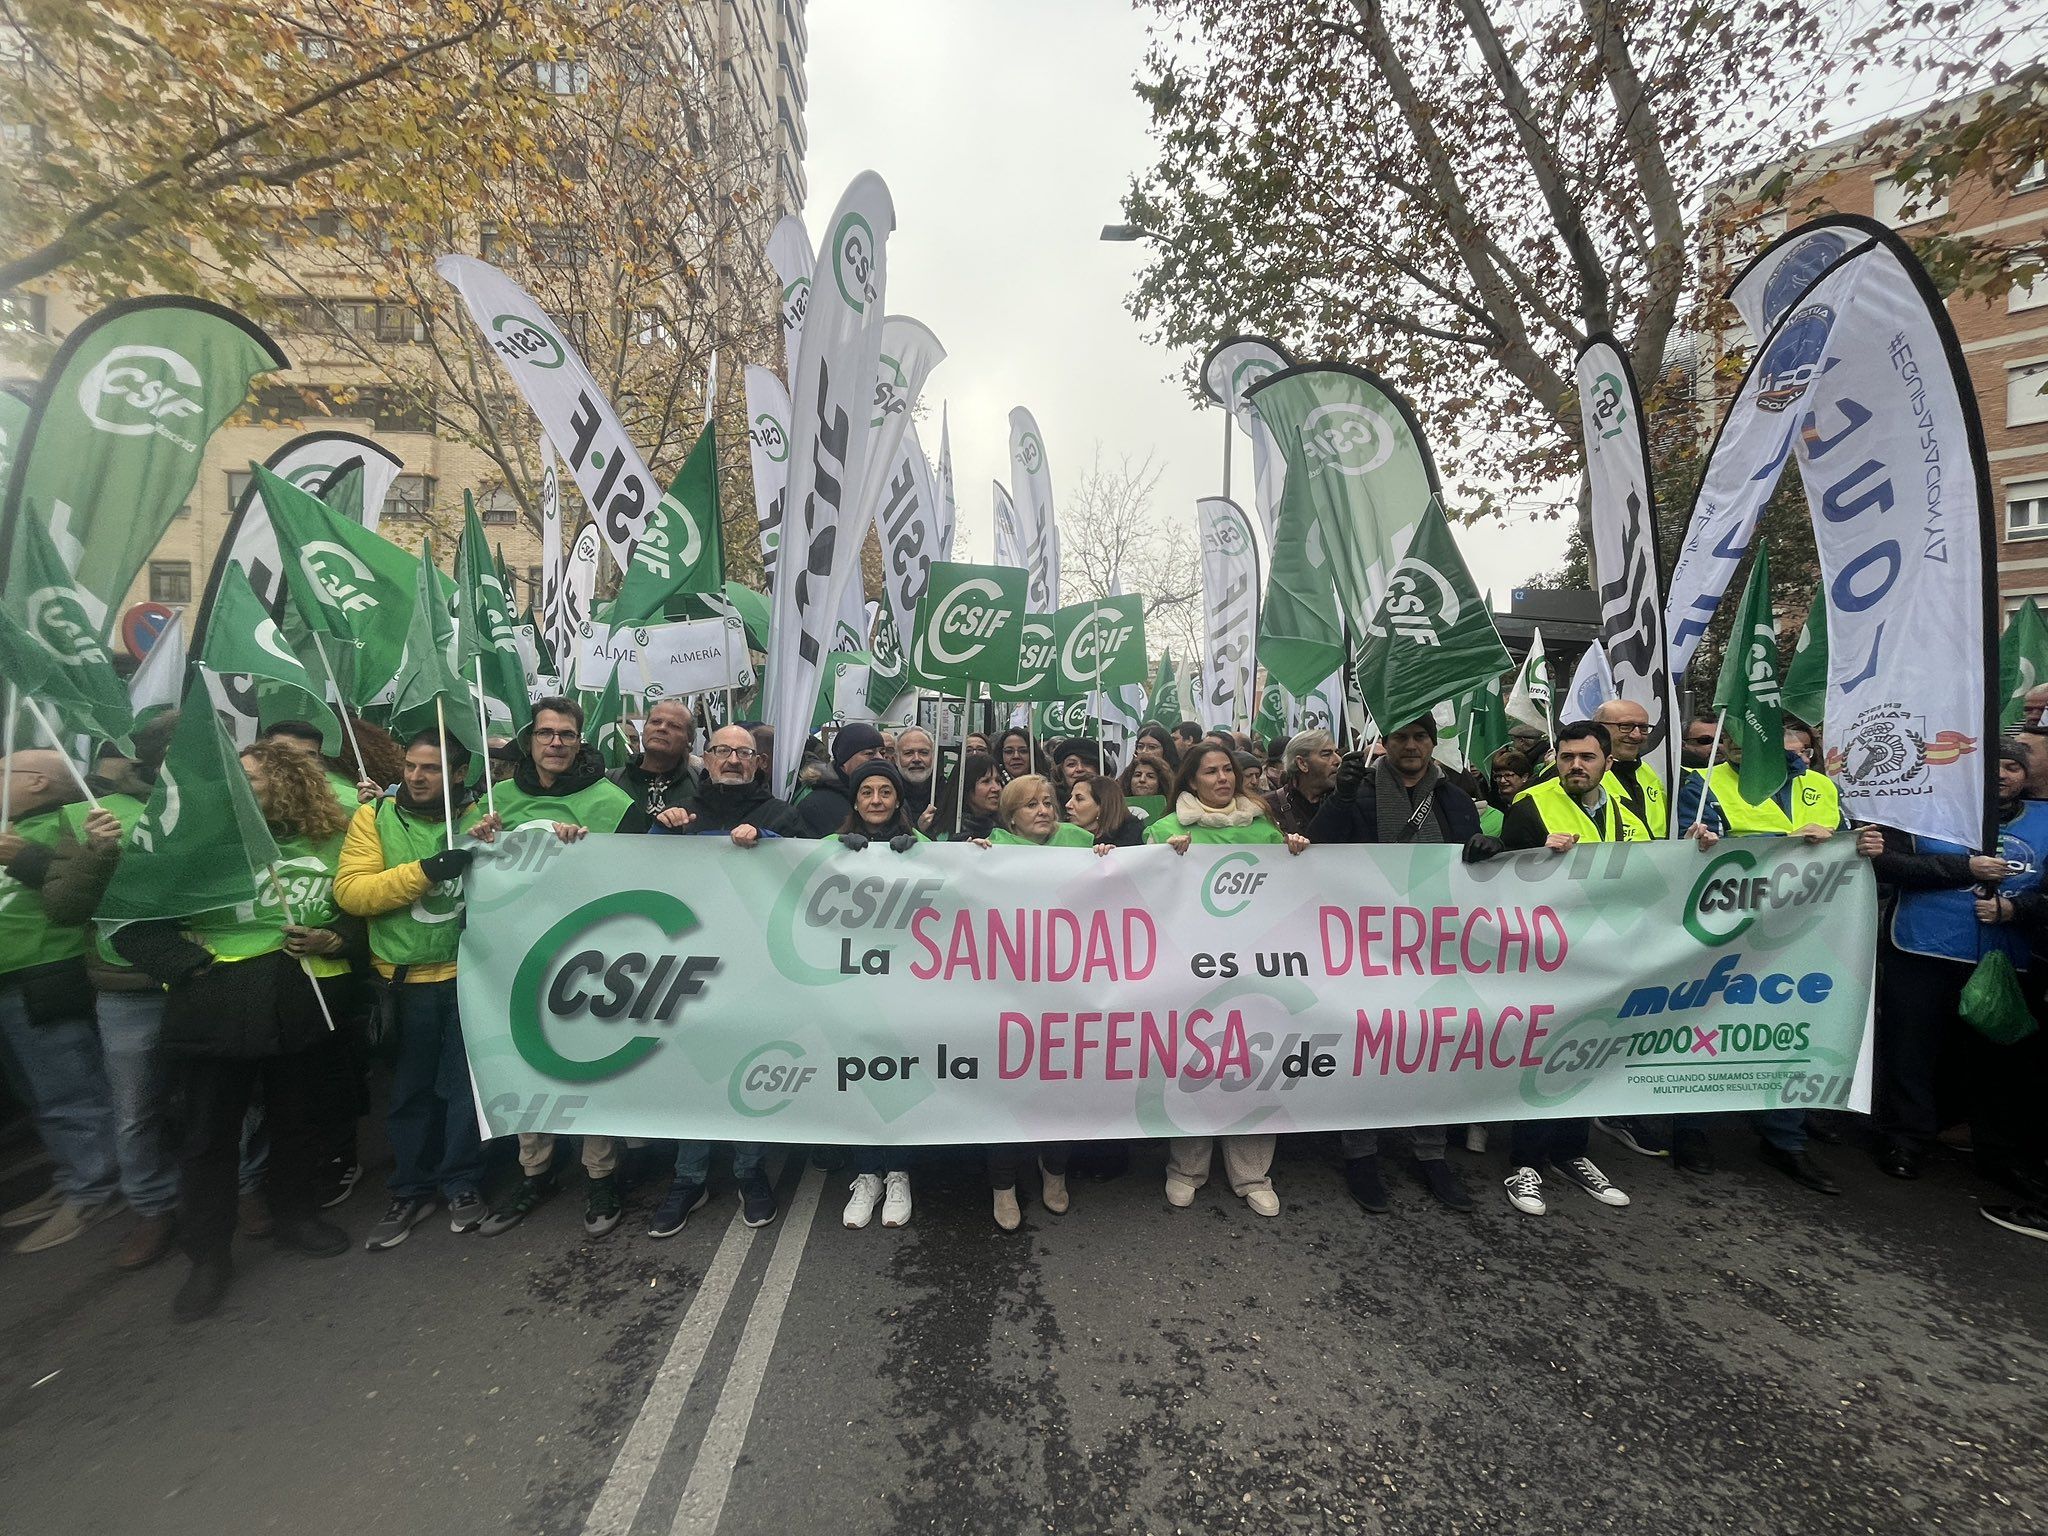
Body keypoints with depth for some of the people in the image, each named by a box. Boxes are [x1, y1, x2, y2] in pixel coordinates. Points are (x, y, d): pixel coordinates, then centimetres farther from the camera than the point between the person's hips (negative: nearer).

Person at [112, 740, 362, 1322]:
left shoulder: (331, 843, 3)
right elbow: (133, 921, 0)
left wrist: (334, 940, -7)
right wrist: (190, 961, -11)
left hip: (304, 1004, 1)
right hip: (214, 1006, -1)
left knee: (303, 1118, 14)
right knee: (210, 1131, 9)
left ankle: (293, 1214, 37)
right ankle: (207, 1256, 27)